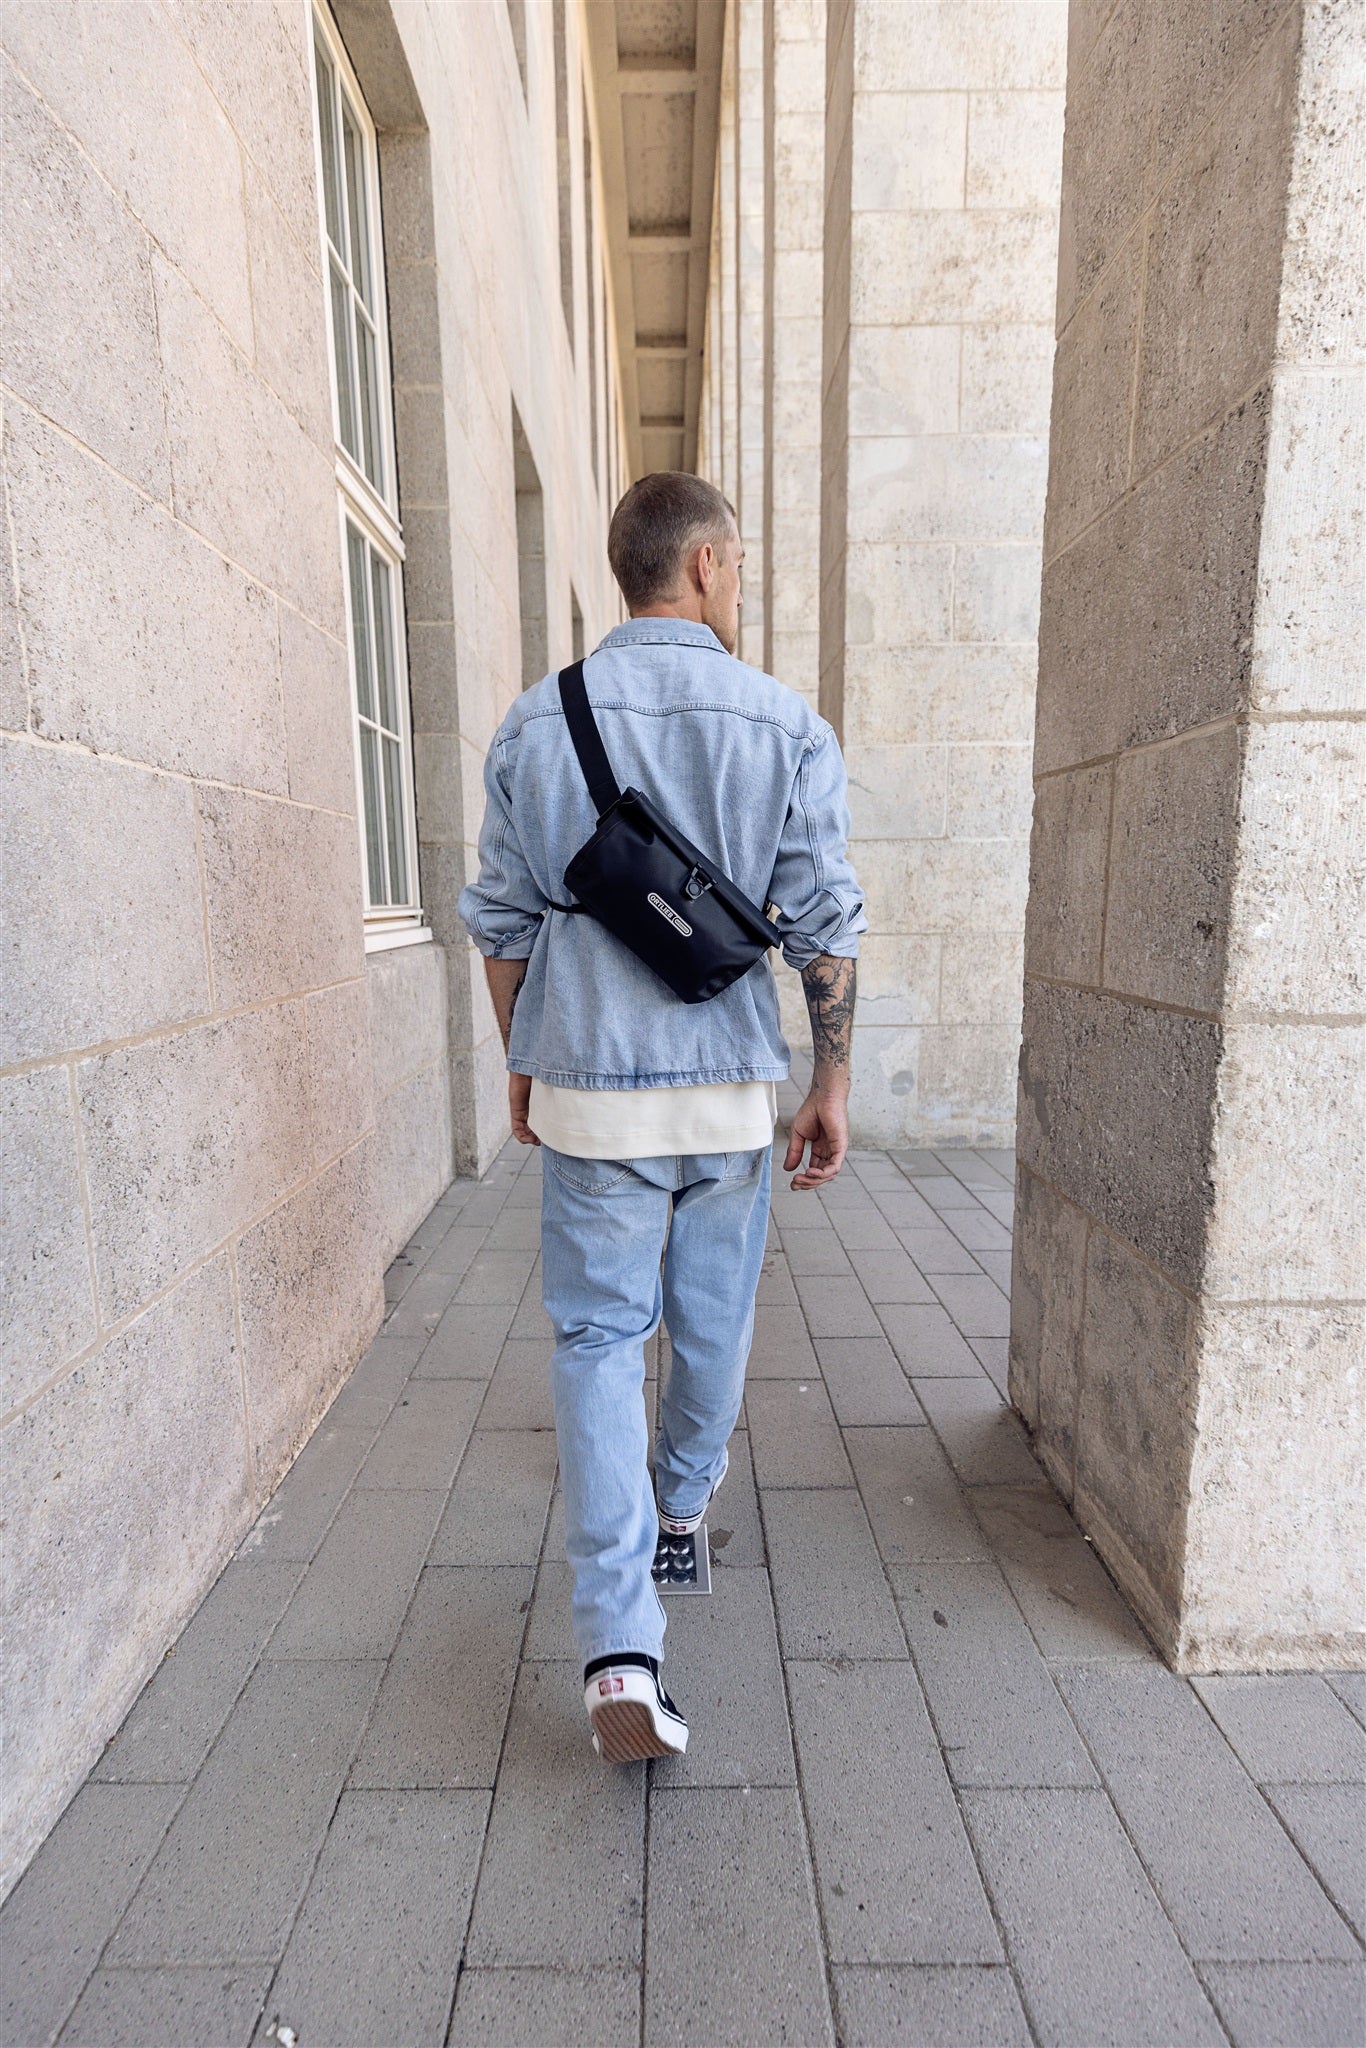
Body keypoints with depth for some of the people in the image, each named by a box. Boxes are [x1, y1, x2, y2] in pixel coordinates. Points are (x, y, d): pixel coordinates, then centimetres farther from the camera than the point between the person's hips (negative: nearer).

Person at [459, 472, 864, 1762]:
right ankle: (682, 1497, 47)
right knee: (713, 1326, 22)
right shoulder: (785, 727, -4)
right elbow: (823, 928, -6)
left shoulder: (535, 725, 0)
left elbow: (503, 923, 3)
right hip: (728, 1093, 0)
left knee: (597, 1343, 9)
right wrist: (832, 1085, 4)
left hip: (587, 1092, 0)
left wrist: (521, 1065, 15)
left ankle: (620, 1653, 8)